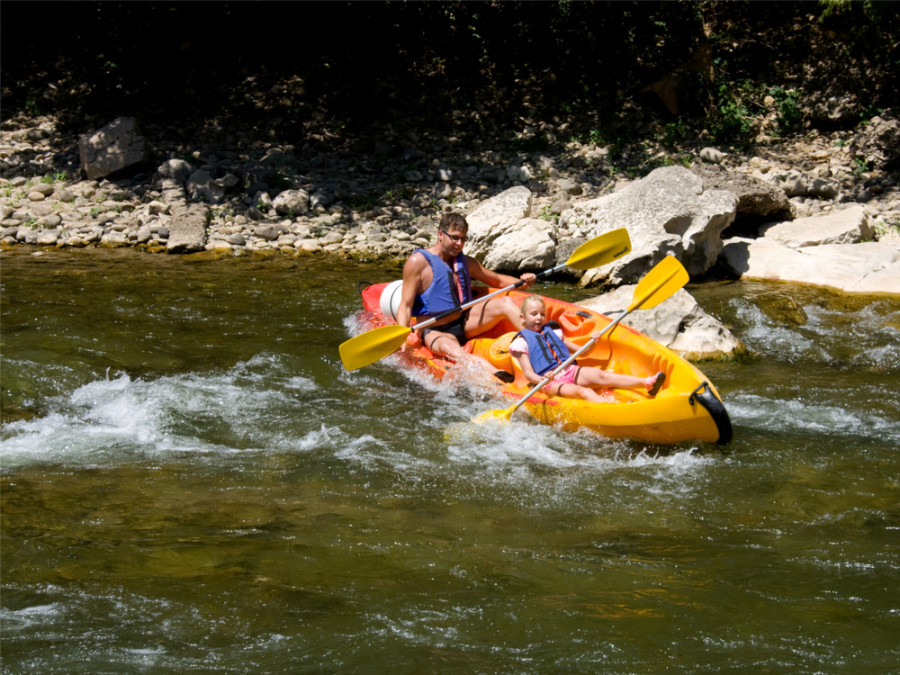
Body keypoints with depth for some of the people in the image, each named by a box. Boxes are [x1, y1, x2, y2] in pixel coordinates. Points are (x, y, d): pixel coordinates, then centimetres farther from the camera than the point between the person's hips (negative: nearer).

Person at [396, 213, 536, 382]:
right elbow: (405, 306, -14)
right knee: (452, 350, -41)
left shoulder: (466, 262, 11)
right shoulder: (418, 262, -9)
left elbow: (497, 280, 23)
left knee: (505, 303, -13)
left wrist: (520, 281, 2)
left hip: (464, 323, 7)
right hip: (435, 331, -7)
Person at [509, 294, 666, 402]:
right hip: (551, 383, -5)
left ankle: (647, 382, -40)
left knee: (601, 376, -21)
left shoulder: (553, 333, 25)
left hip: (570, 371, 5)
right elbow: (528, 373, -3)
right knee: (581, 391, -33)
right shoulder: (521, 342, 8)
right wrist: (542, 380, -24)